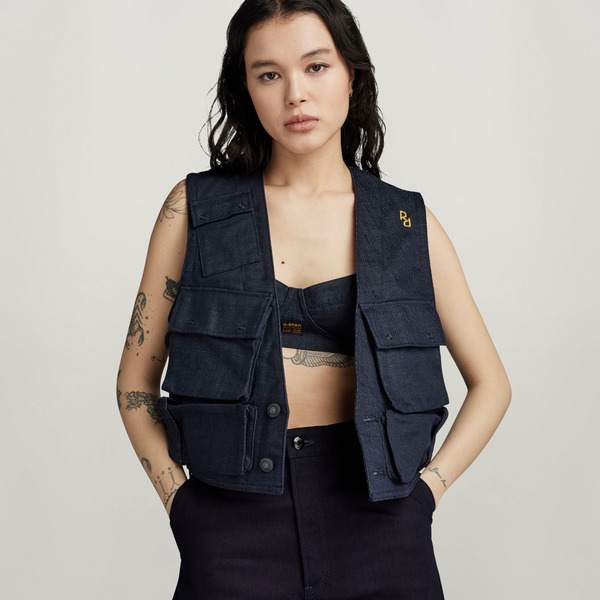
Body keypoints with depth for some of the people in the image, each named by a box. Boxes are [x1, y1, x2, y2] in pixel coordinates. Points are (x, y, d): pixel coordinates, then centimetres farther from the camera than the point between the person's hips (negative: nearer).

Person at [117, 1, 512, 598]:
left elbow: (490, 382, 11)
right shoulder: (195, 208, 1)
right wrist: (179, 497, -4)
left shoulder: (407, 223, 3)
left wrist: (426, 485, 0)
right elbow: (136, 380, 6)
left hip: (375, 517, 1)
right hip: (233, 524, 0)